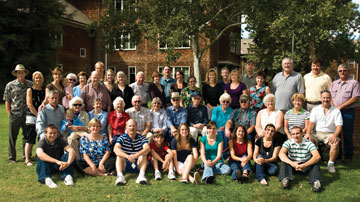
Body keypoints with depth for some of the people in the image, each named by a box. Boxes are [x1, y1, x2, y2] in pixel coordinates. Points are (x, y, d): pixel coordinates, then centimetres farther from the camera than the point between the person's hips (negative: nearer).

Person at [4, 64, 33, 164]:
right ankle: (11, 158, 15)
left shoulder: (30, 84, 5)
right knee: (12, 137, 5)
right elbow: (7, 101, 3)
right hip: (14, 115, -1)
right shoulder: (10, 85, 2)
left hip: (27, 114, 1)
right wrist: (9, 115, -2)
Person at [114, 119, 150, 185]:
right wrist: (127, 156, -42)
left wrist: (136, 155, -43)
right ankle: (120, 176, -43)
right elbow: (116, 149, -24)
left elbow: (147, 148, -23)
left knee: (143, 154, -24)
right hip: (125, 165, 0)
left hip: (138, 164, 0)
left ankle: (141, 175, -42)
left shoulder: (141, 138, -2)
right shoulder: (122, 137, -3)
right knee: (119, 155, -24)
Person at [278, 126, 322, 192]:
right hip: (293, 164, 1)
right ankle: (285, 179, -40)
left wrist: (304, 165, -42)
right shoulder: (289, 142, -12)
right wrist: (292, 163, -45)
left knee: (315, 161, -29)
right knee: (284, 160, -27)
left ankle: (316, 181, -39)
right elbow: (281, 154, -29)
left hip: (306, 165, -1)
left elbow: (317, 156, -30)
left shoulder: (308, 143, -15)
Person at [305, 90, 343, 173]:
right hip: (317, 133, 1)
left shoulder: (336, 111, 6)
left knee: (335, 143, -33)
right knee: (306, 139, -29)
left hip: (330, 133, -1)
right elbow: (311, 122, 2)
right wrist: (308, 133, -16)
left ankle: (331, 164, -17)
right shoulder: (315, 109, 12)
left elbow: (339, 126, -2)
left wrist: (334, 136, -21)